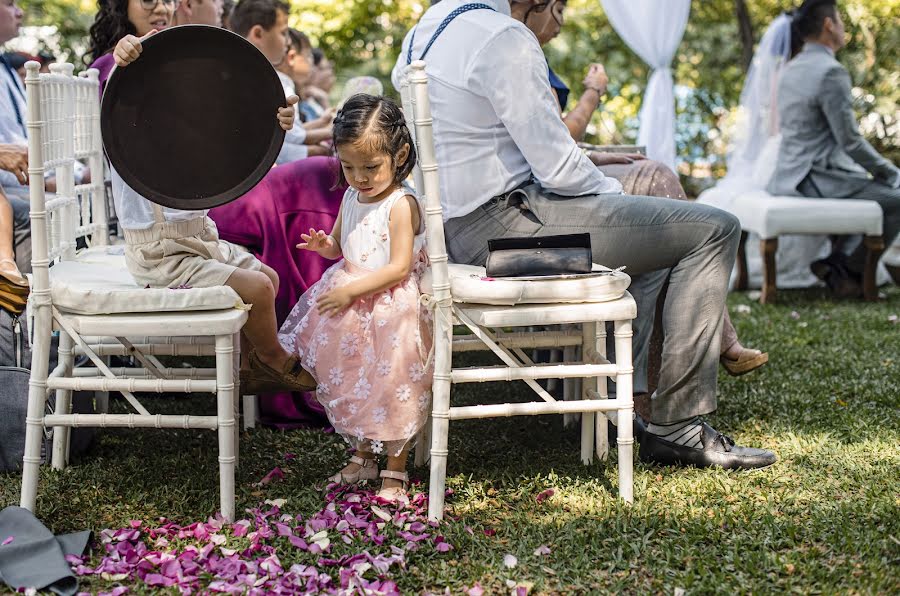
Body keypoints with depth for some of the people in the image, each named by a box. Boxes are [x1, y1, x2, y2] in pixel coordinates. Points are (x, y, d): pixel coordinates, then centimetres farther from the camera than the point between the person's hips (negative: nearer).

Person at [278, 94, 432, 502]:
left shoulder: (401, 205, -18)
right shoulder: (351, 198, 5)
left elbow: (399, 268, -23)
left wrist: (350, 291, -24)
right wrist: (323, 244, -4)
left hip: (389, 307, -7)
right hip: (350, 306, 8)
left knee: (391, 385, -1)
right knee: (352, 385, 15)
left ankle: (395, 470, 13)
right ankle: (363, 455, 32)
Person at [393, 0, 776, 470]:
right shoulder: (502, 38, -19)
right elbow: (557, 167, -20)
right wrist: (612, 191, 0)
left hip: (462, 231, 11)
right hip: (506, 224, -11)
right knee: (715, 230, -9)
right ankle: (675, 427, -6)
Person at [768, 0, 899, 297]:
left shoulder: (791, 69, 11)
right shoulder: (832, 72, -18)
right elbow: (850, 140, -18)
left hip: (790, 178, 10)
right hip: (818, 181, -10)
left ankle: (834, 263, 21)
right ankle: (847, 270, 3)